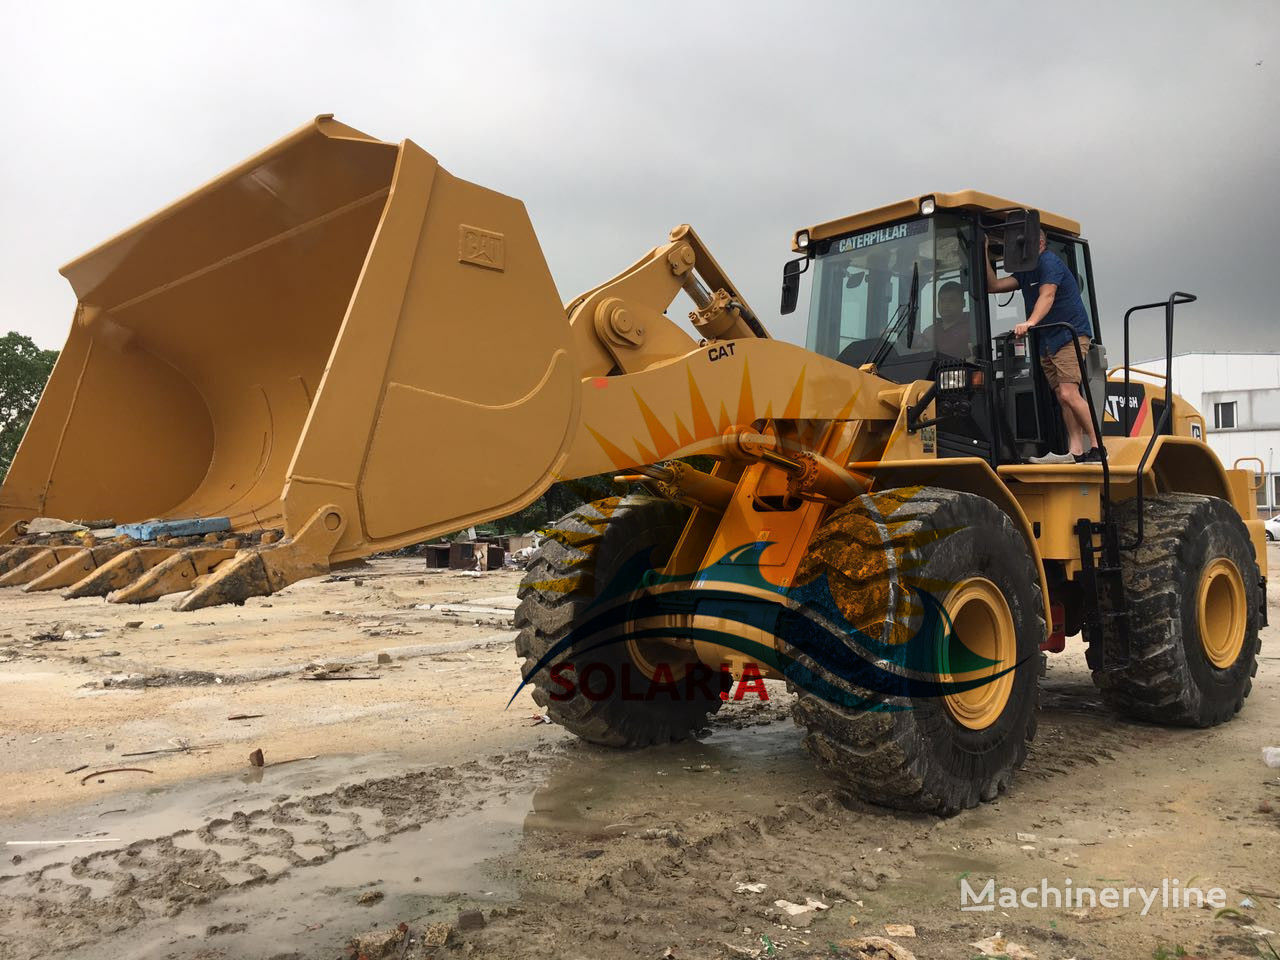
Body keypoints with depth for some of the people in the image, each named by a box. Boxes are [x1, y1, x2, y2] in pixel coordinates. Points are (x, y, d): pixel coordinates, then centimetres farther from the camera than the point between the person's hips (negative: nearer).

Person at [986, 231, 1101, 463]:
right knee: (1062, 397, 2)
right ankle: (1076, 451, -1)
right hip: (1046, 342, 9)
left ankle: (1097, 447, -13)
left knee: (1069, 394, -19)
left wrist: (1030, 322, -39)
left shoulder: (1049, 262, -8)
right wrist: (986, 257, 7)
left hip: (1069, 336, -9)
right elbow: (994, 286, 12)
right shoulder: (1026, 273, 20)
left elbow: (1047, 295, -24)